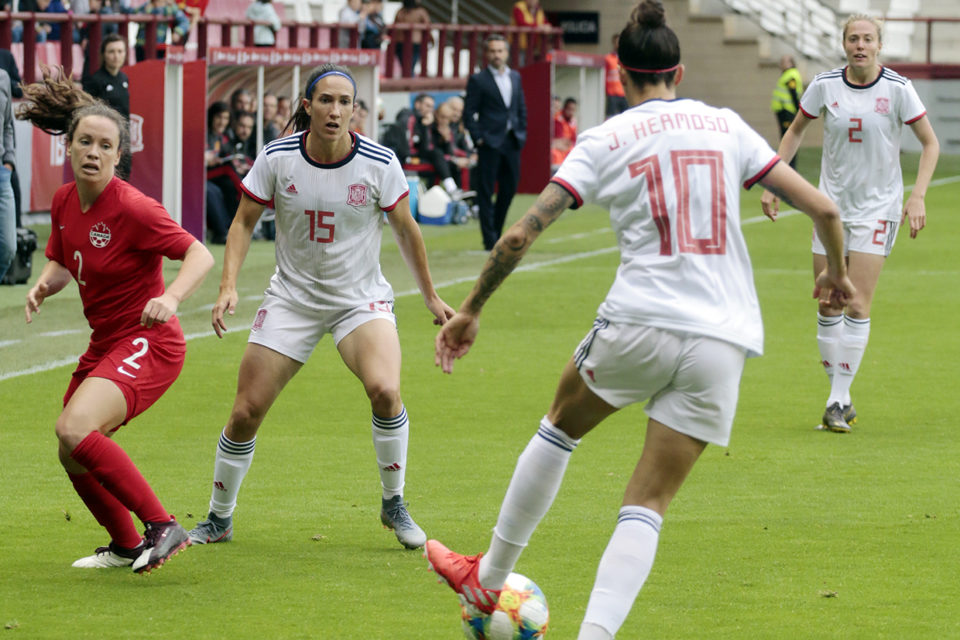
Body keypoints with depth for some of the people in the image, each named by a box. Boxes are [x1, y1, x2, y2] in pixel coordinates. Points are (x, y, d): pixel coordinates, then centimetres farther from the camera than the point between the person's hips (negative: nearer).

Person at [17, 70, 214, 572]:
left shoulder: (131, 208, -20)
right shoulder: (65, 201, 3)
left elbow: (200, 254, -22)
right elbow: (60, 262, 18)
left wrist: (171, 297, -39)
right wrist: (44, 285, -5)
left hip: (147, 343, -8)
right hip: (105, 343, 8)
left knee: (74, 430, -28)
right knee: (73, 456, 13)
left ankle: (162, 527, -22)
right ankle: (125, 544, 36)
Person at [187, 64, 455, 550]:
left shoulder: (379, 163, -12)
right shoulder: (277, 158, -11)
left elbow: (406, 230, 3)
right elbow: (243, 222, 0)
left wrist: (431, 297, 11)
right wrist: (229, 286, -13)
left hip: (361, 300, -1)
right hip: (291, 299, 1)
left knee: (384, 389, -28)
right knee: (246, 412, -4)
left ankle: (393, 505, -6)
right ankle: (219, 519, 18)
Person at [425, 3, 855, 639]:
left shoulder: (607, 140, 3)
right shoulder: (727, 126, 9)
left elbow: (520, 235, -3)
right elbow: (822, 209, 7)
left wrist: (470, 311, 8)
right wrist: (837, 273, 26)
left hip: (638, 324, -1)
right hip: (723, 341, 1)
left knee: (560, 427, 27)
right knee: (649, 504, 7)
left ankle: (489, 579, 37)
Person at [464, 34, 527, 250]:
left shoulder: (515, 78, 13)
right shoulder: (478, 80, -4)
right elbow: (468, 113, -5)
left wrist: (521, 133, 8)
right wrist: (478, 138, -12)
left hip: (512, 142, 5)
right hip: (490, 143, -5)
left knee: (509, 188, 9)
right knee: (486, 192, -3)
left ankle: (496, 232, 22)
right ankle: (490, 239, 0)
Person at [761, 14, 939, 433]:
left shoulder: (897, 89, -9)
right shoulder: (824, 86, -3)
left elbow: (930, 143, -1)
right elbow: (796, 131, 12)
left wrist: (918, 195, -13)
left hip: (878, 206, -3)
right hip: (832, 203, 3)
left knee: (857, 306, -10)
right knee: (828, 306, 1)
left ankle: (838, 401, -4)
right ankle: (840, 397, 12)